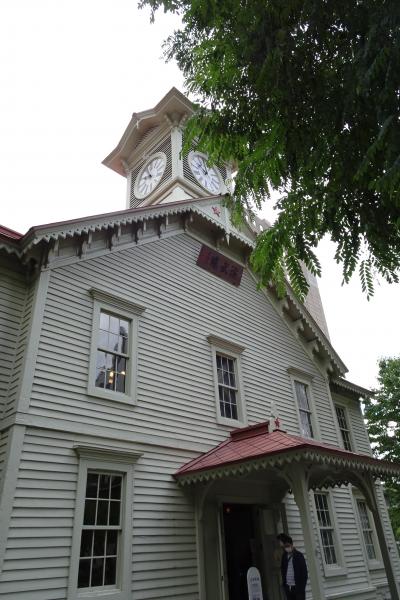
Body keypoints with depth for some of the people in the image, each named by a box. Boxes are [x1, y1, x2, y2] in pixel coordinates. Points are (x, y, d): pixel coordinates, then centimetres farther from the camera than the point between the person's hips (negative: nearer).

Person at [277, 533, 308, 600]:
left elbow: (304, 573, -7)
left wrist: (302, 587, -10)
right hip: (288, 588, 5)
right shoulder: (284, 556, 7)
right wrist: (284, 585, 6)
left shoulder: (299, 555, -7)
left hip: (298, 587, -5)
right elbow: (283, 571, 13)